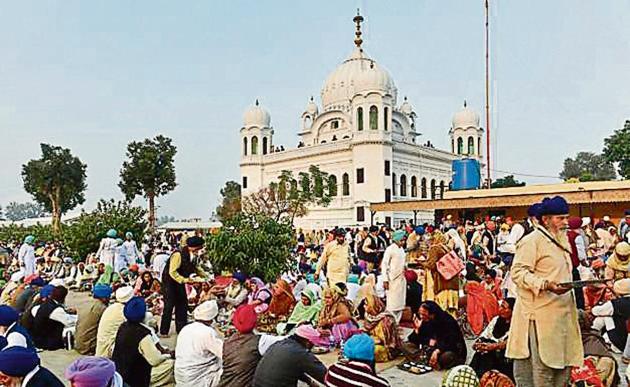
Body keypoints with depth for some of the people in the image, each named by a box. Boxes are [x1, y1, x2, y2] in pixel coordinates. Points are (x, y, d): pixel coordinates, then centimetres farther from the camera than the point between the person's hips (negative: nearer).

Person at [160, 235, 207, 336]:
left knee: (182, 305, 9)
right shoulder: (178, 255, -26)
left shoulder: (190, 255, 1)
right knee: (169, 307, -4)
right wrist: (184, 280, -32)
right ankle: (164, 331, 8)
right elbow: (172, 272, -27)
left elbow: (193, 267, 16)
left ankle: (181, 329, 19)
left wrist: (204, 275, 5)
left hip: (180, 282, 8)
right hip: (170, 282, -8)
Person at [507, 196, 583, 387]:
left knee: (563, 362, 12)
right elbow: (518, 272, -18)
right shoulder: (531, 241, -11)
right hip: (542, 312, -9)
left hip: (563, 311, 9)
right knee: (544, 365, -5)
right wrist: (546, 285, -27)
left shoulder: (562, 239, 19)